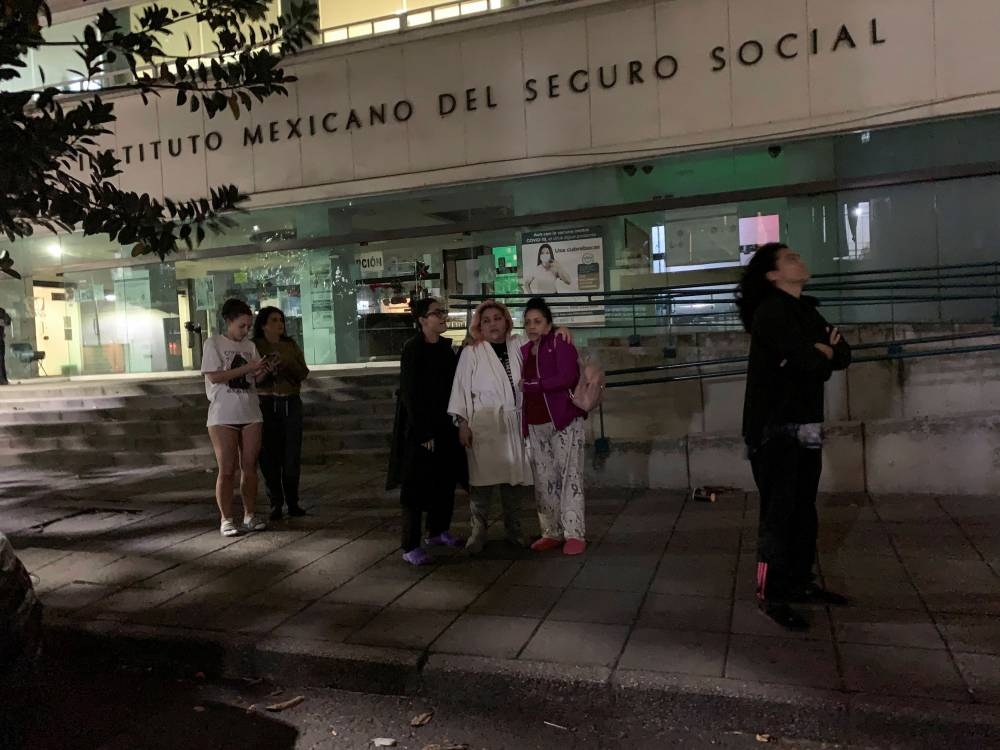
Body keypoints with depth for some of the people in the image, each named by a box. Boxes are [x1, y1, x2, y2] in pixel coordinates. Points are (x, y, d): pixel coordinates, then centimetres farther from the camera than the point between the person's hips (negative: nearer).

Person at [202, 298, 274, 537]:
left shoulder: (250, 346, 12)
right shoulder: (214, 343, -2)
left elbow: (254, 378, 12)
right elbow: (213, 376, -11)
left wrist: (262, 370, -10)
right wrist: (246, 368, -16)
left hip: (250, 414, 4)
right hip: (223, 416, -4)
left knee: (250, 467, 6)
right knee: (227, 469, -1)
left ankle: (250, 514, 16)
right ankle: (226, 519, 7)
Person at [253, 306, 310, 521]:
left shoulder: (291, 345, 8)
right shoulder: (254, 346, -1)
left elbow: (303, 374, 1)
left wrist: (287, 361, -15)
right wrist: (268, 369, -25)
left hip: (291, 403, 3)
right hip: (266, 404, -3)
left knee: (292, 455, 4)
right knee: (270, 456, -1)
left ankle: (293, 502, 14)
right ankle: (275, 504, 8)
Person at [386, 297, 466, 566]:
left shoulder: (445, 347, 6)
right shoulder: (413, 349, -14)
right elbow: (410, 393, -16)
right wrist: (424, 433, -17)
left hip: (444, 426, 7)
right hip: (419, 430, -7)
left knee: (446, 481, 16)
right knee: (417, 486, -1)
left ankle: (438, 531, 33)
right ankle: (410, 547, 7)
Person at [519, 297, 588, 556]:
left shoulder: (560, 344, -4)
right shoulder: (524, 351, 14)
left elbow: (567, 378, -18)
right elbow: (521, 384, 16)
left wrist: (531, 386, -14)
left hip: (564, 420, -6)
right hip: (535, 425, 6)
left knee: (569, 476, -5)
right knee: (543, 480, 8)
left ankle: (575, 533, 1)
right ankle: (552, 532, 17)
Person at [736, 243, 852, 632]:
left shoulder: (806, 311, 16)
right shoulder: (771, 311, -11)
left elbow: (843, 356, 11)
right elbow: (804, 358, -23)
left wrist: (821, 352, -9)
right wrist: (823, 353, -2)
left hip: (806, 424, 8)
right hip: (774, 428, -8)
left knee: (803, 508, 13)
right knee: (778, 511, -5)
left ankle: (800, 582, 25)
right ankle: (771, 595, 3)